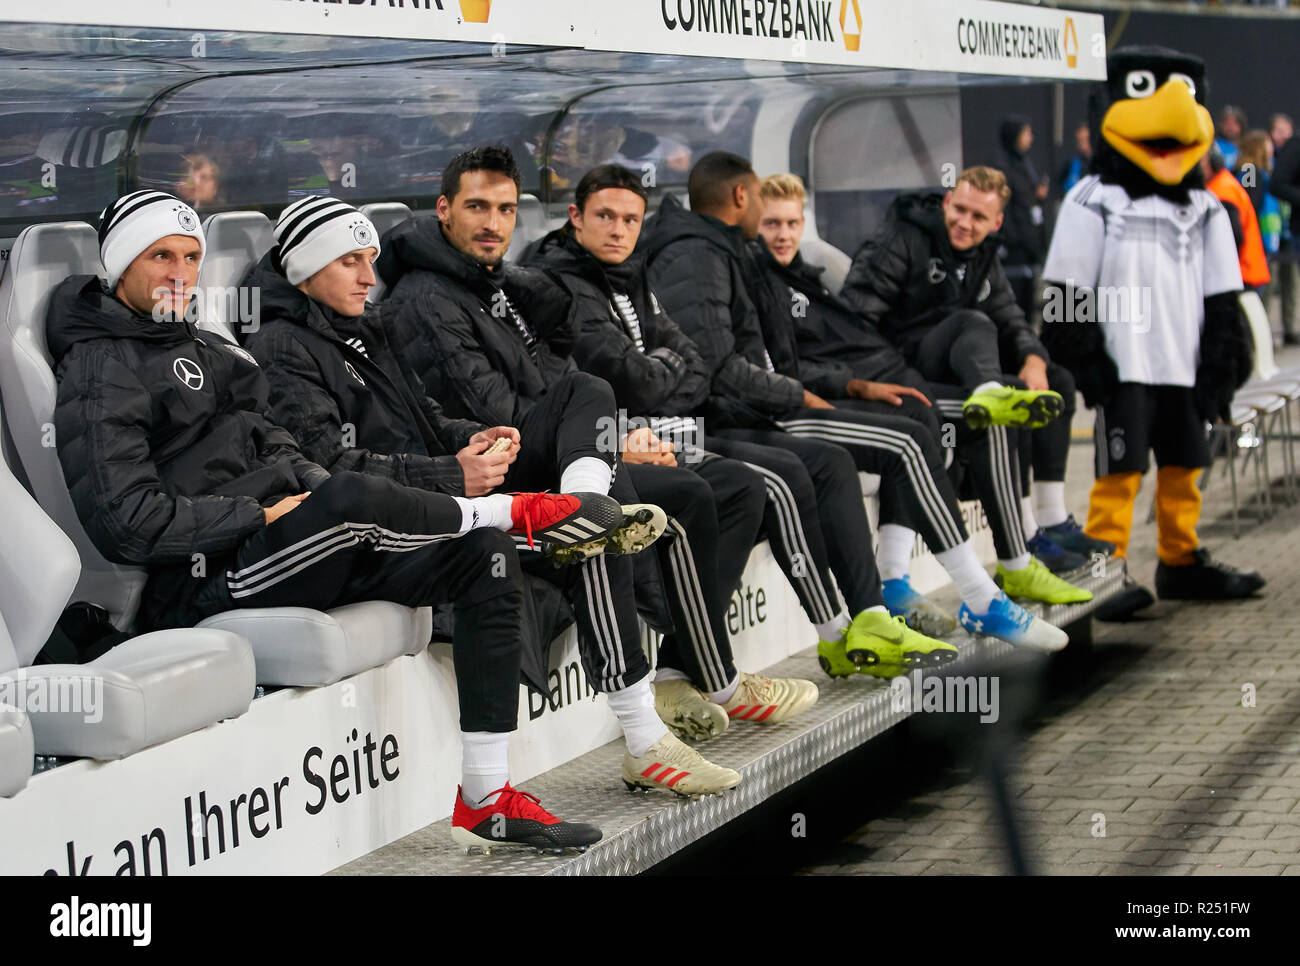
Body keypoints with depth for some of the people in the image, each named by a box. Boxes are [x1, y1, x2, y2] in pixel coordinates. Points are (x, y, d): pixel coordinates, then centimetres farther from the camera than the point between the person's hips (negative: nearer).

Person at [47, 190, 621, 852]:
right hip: (202, 587, -9)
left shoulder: (202, 348, 24)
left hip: (277, 549, 9)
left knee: (482, 555, -6)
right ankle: (515, 511, -7)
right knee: (346, 501, -38)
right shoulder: (101, 371, -6)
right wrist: (262, 516, -15)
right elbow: (129, 521, -17)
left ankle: (486, 799, -8)